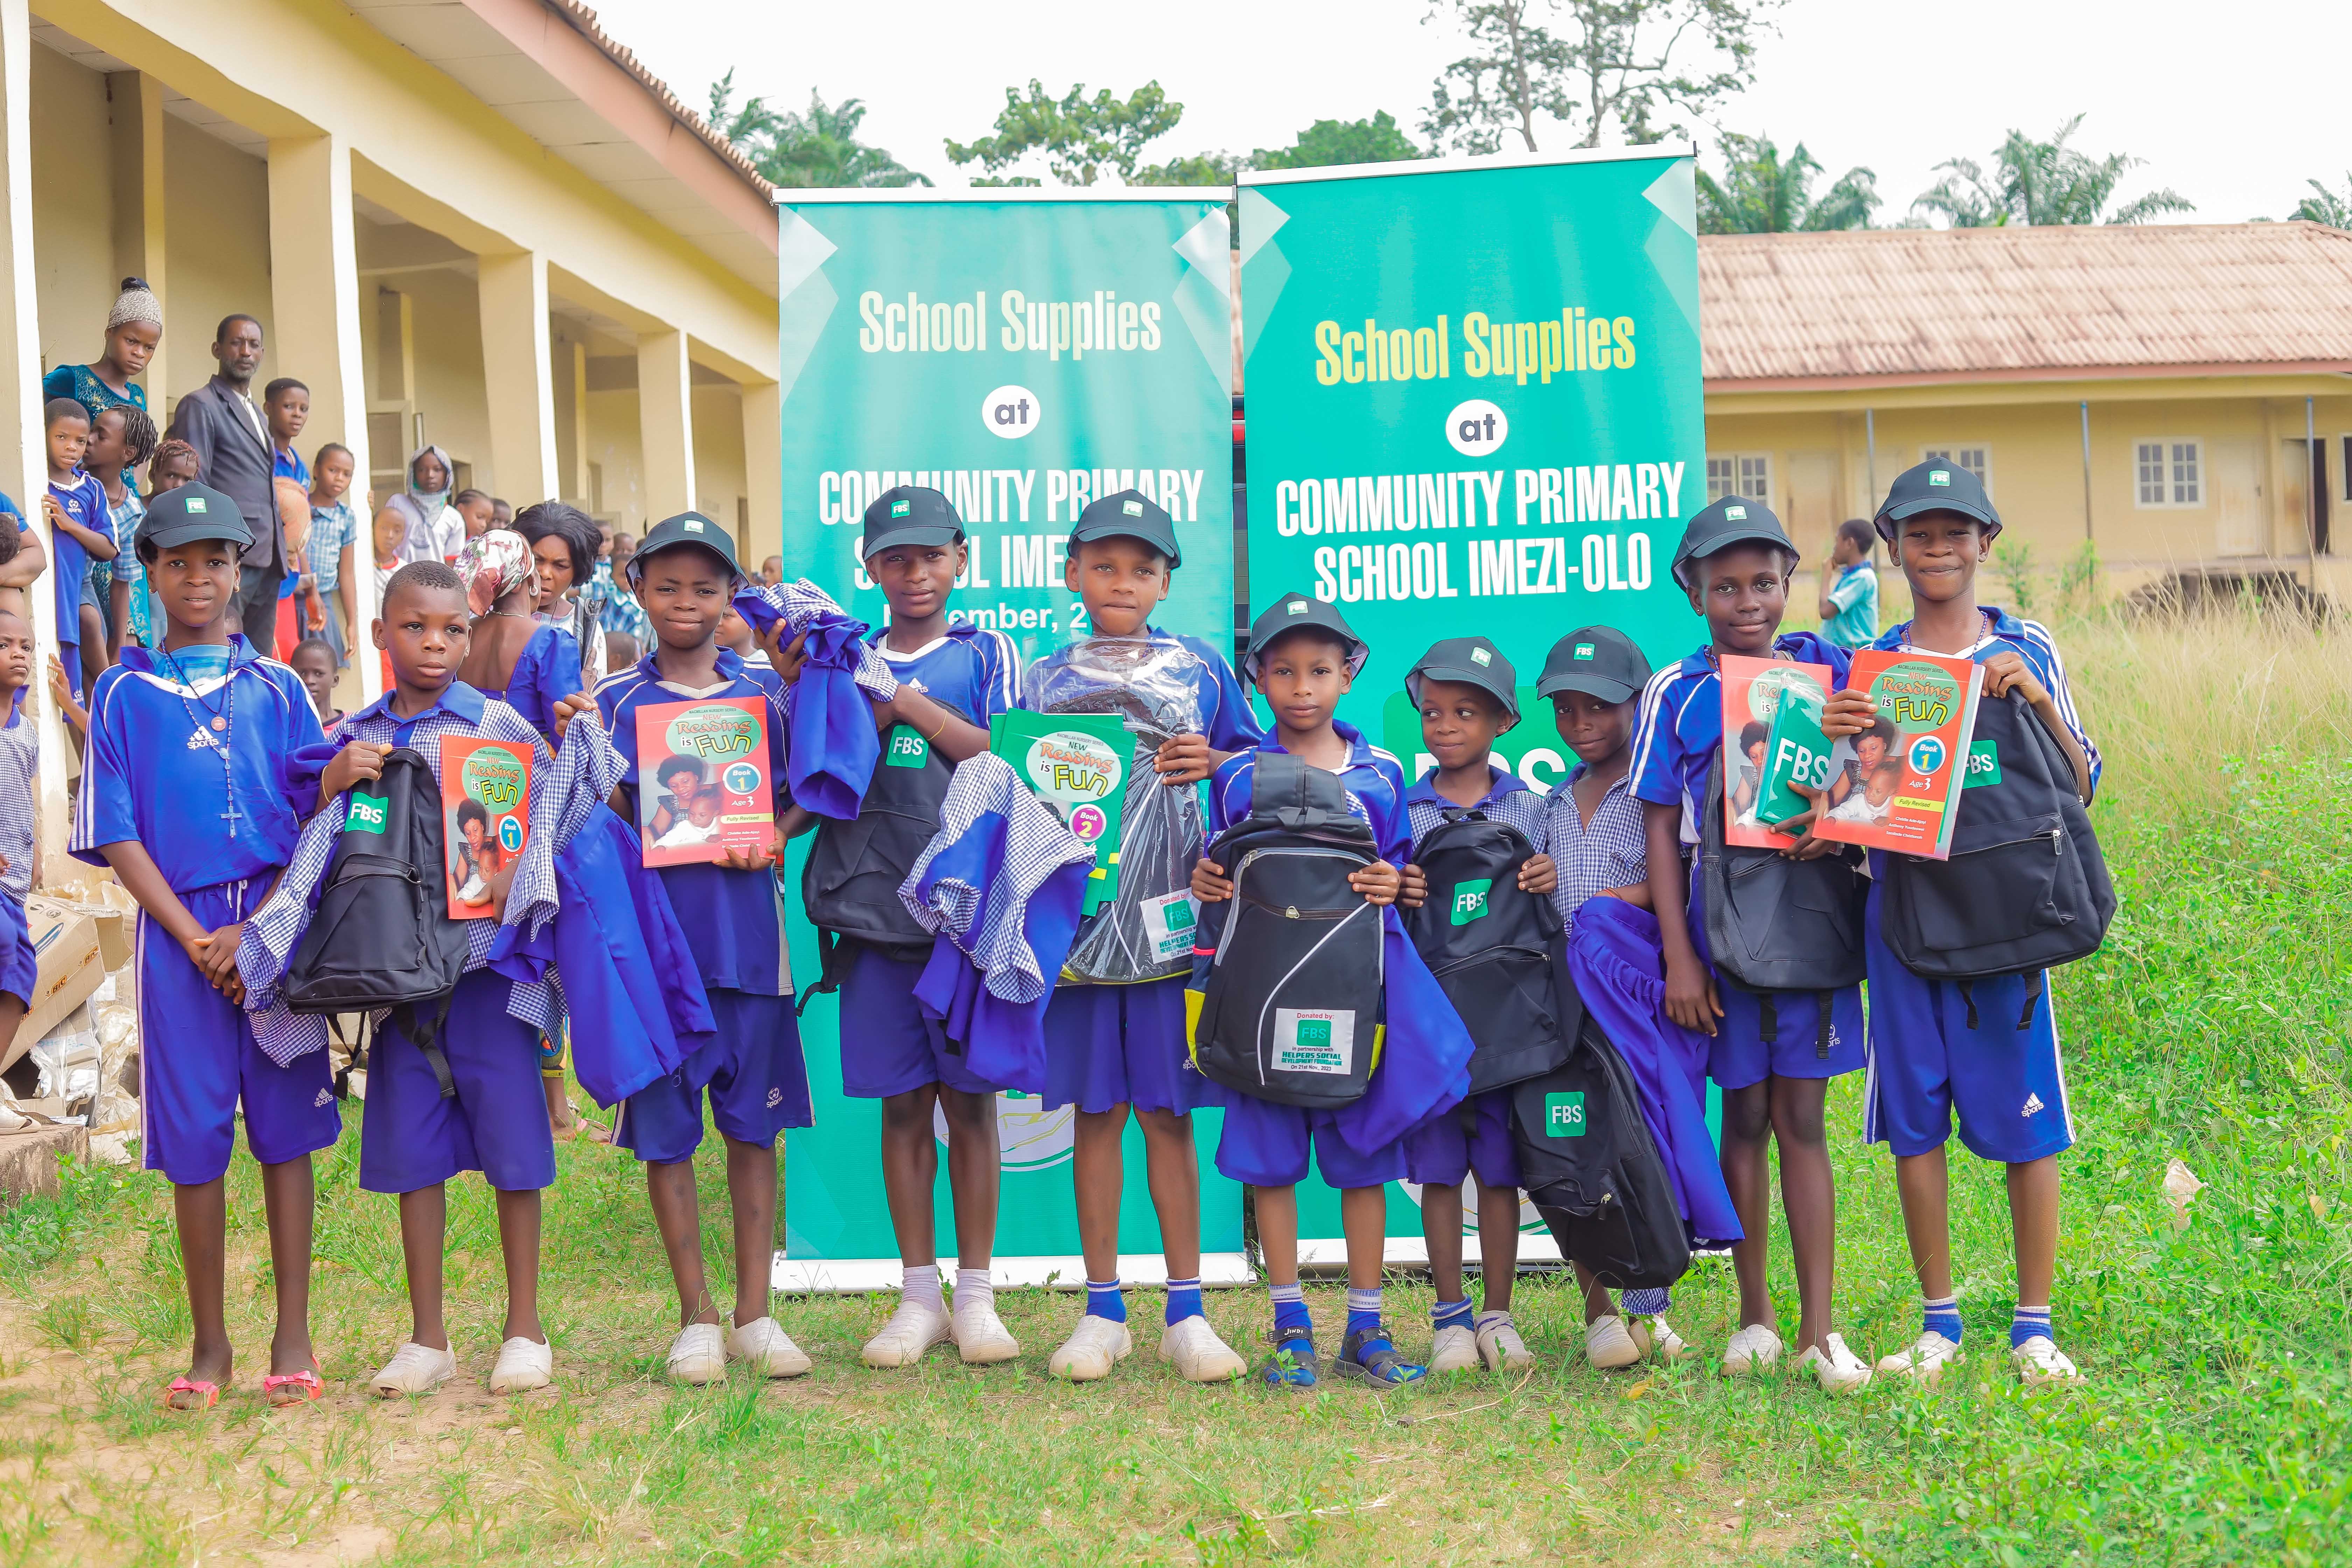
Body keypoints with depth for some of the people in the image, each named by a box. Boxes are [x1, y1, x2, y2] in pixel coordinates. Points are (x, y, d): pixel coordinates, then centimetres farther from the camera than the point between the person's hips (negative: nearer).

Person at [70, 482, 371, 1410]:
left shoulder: (275, 689, 9)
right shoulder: (125, 694, 8)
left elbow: (316, 814, 1)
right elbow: (117, 837, 2)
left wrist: (256, 931, -11)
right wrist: (195, 939, -9)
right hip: (181, 930, 0)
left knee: (286, 1125, 1)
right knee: (193, 1134, 2)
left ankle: (293, 1341, 8)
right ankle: (209, 1344, 14)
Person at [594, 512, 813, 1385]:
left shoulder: (759, 697, 8)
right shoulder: (615, 702, 5)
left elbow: (792, 808, 11)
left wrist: (766, 845, -10)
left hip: (747, 931, 1)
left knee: (754, 1123, 6)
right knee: (665, 1130, 3)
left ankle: (755, 1312, 15)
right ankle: (696, 1316, 15)